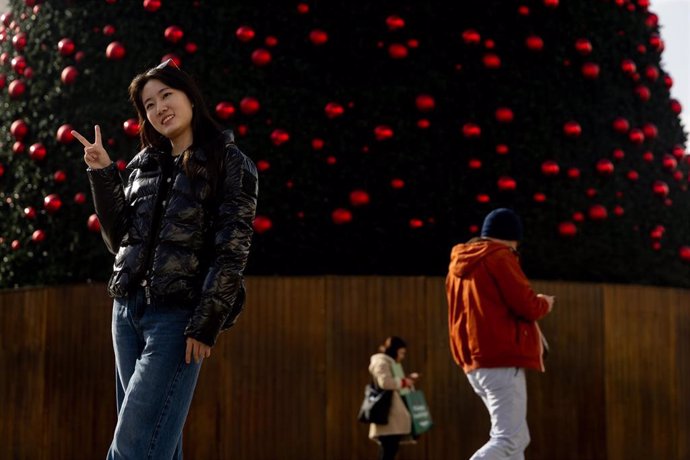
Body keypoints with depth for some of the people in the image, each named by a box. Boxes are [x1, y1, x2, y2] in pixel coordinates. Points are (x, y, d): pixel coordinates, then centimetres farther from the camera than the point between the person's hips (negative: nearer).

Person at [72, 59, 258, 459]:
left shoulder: (230, 163, -1)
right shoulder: (145, 164, 16)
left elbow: (232, 250, -8)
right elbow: (119, 238, 15)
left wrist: (207, 323, -15)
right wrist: (103, 174, 6)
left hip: (177, 315, -6)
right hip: (128, 310, 6)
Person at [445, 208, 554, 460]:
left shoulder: (459, 263, 17)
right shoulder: (499, 257, -8)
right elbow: (528, 306, -13)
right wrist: (545, 303, 9)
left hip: (474, 363, 9)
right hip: (502, 362, -9)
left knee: (518, 438, 15)